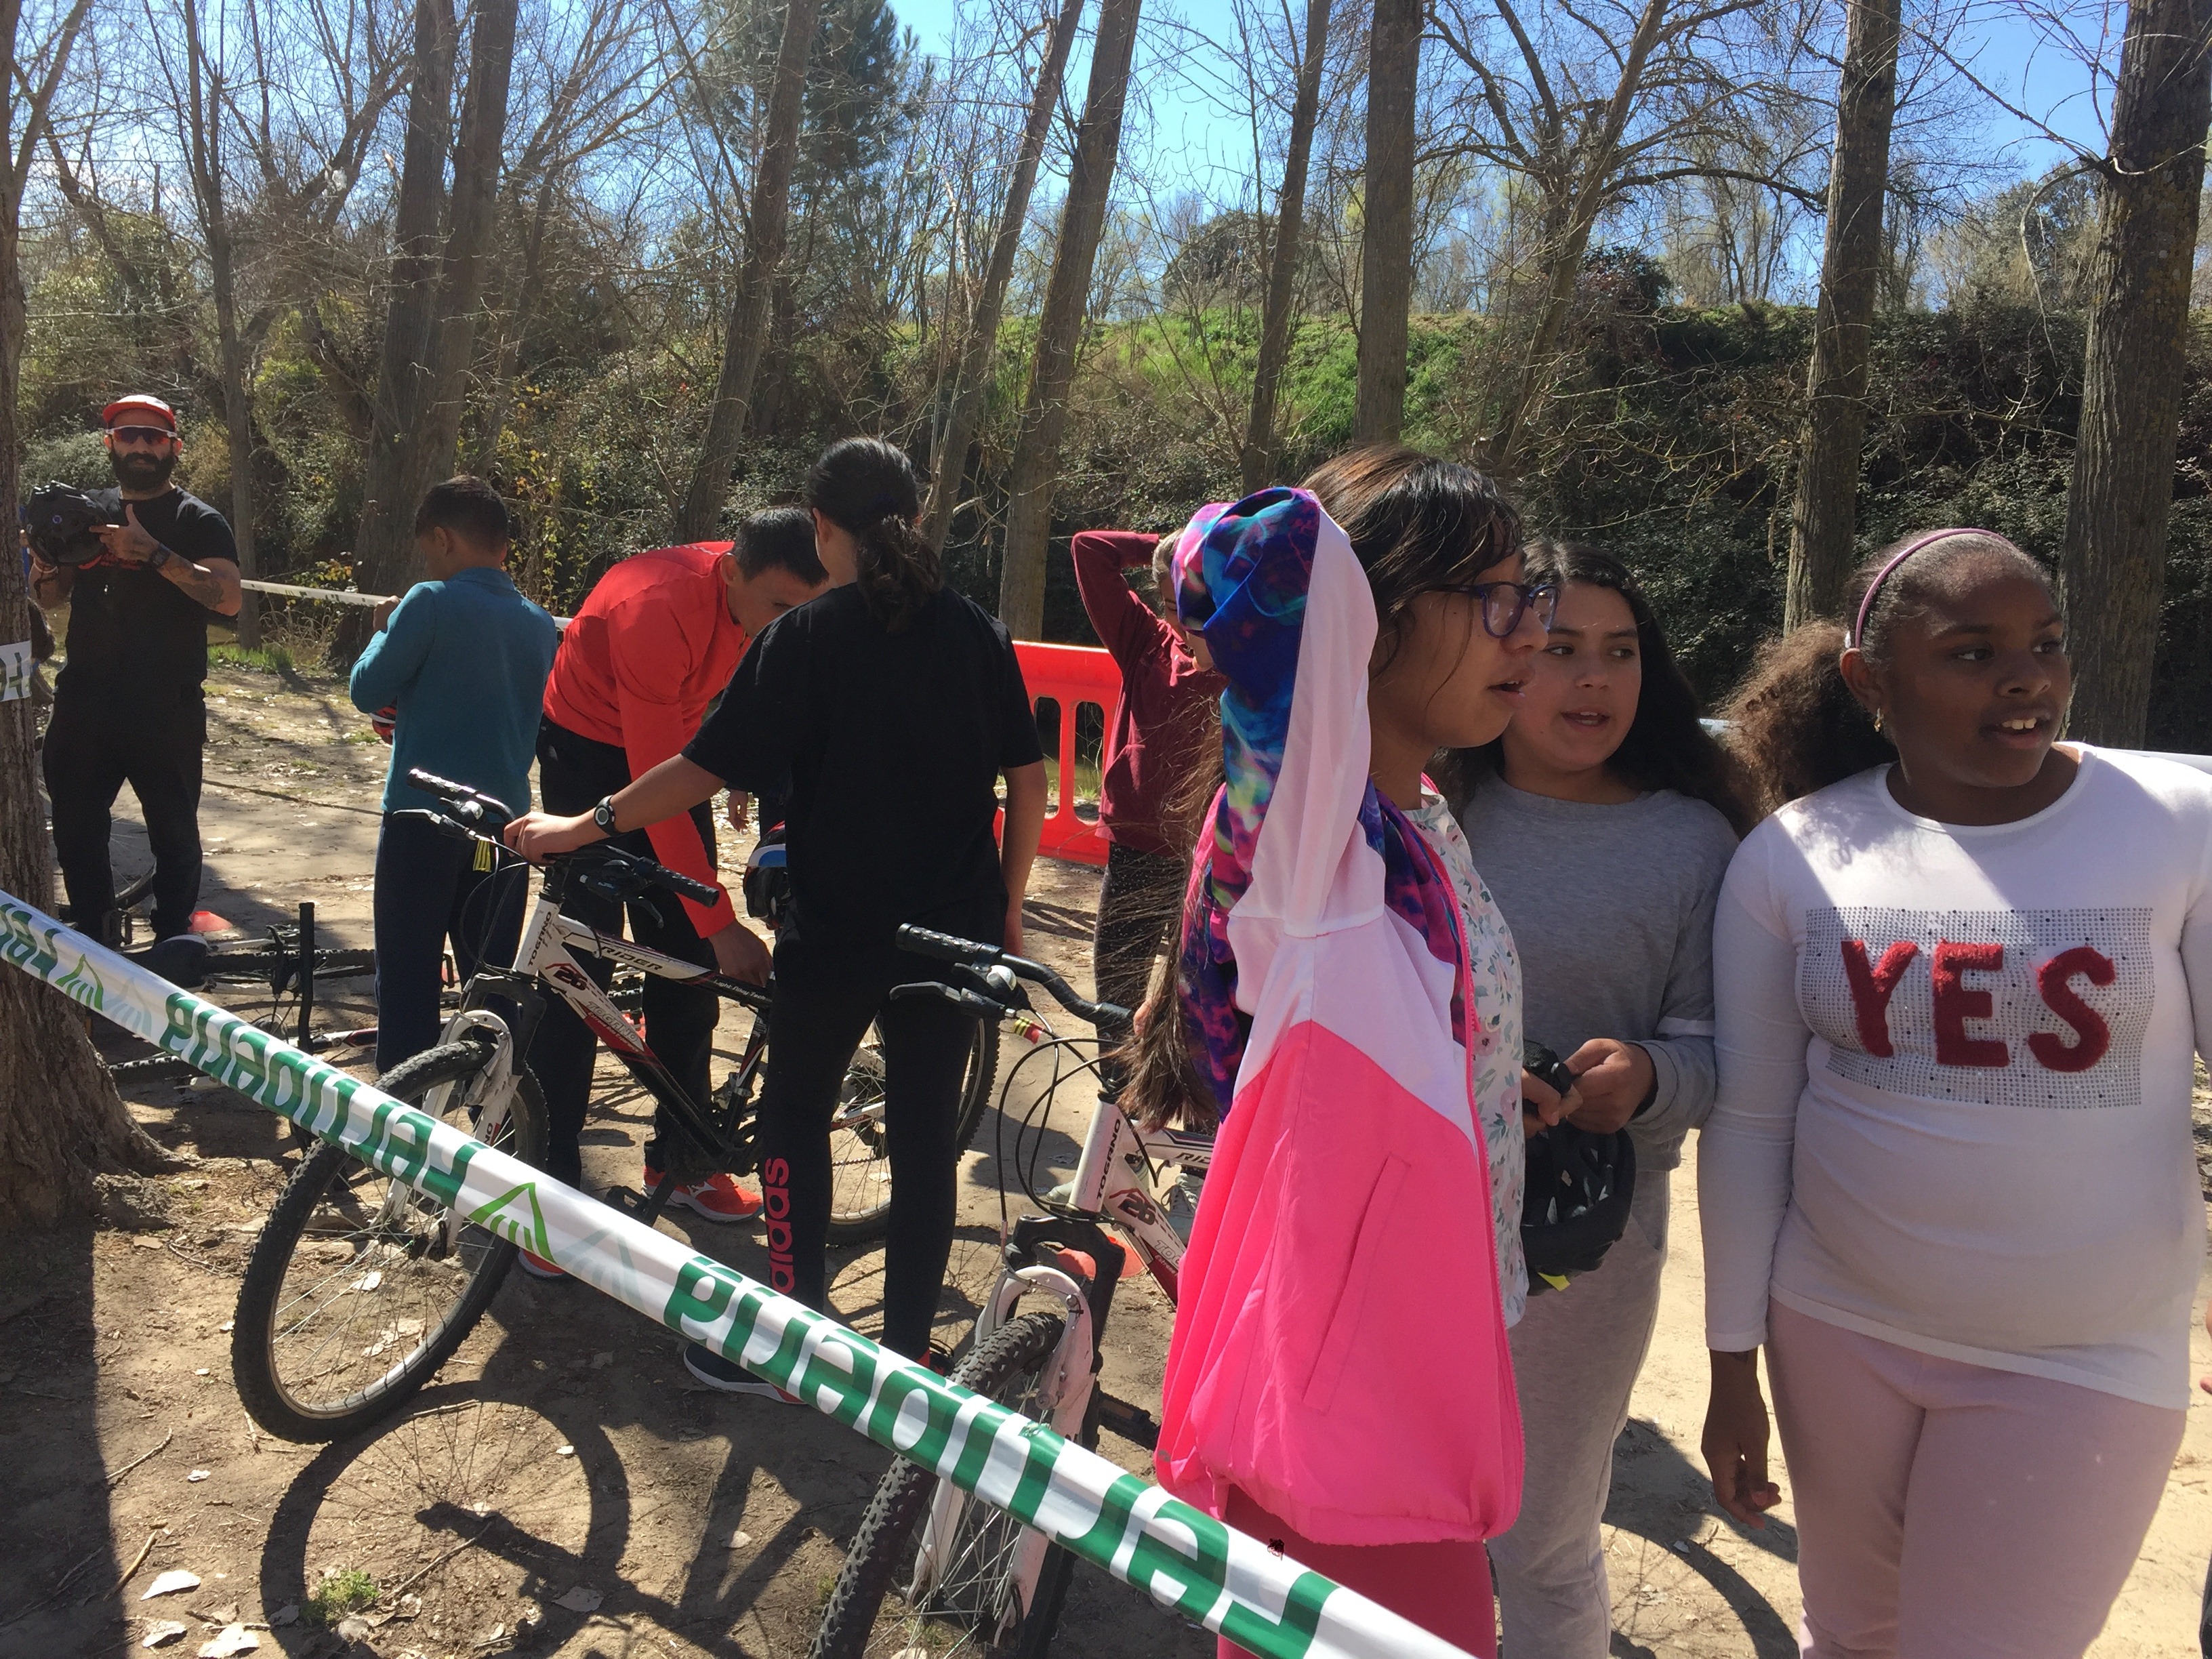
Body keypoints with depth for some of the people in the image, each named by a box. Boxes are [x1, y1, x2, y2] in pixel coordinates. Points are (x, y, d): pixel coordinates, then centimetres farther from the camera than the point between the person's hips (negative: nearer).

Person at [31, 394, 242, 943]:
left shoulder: (196, 520, -1)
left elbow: (228, 598, -16)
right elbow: (51, 598, 18)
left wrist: (155, 553, -26)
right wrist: (45, 566, -5)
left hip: (166, 710, -5)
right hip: (84, 703, 5)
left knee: (173, 830, 1)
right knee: (74, 825, 9)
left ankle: (174, 940, 14)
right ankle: (92, 934, 24)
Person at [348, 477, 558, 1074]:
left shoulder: (432, 603, -9)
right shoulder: (541, 625, 8)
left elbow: (367, 691, -5)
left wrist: (385, 631, 13)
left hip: (423, 816, -5)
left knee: (408, 980, 3)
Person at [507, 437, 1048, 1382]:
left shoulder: (805, 638, -9)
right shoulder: (976, 632, 2)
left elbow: (709, 767, -12)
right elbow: (1026, 777, 4)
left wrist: (580, 828, -2)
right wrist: (1006, 906, 12)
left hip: (839, 929, -4)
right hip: (955, 930, 4)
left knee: (796, 1116, 15)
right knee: (925, 1130, 11)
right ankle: (906, 1353, 20)